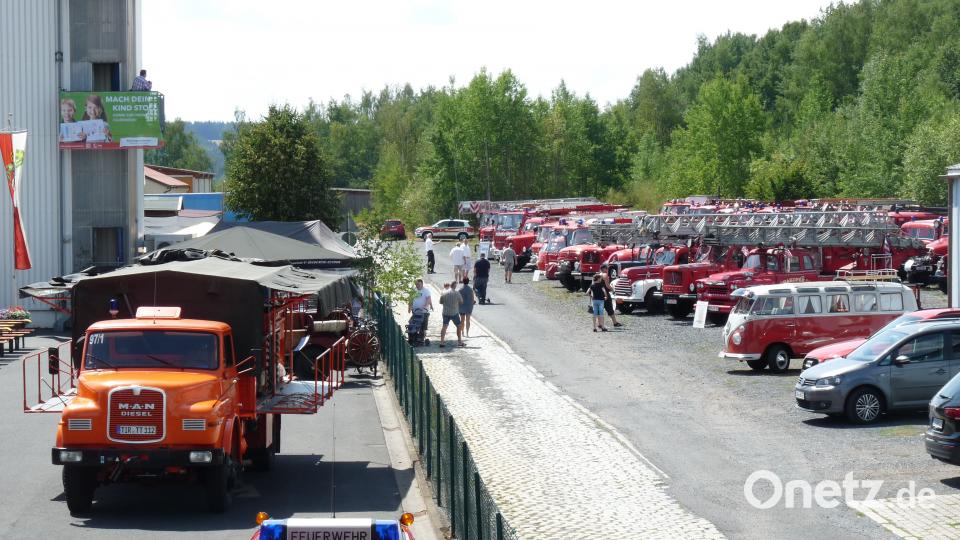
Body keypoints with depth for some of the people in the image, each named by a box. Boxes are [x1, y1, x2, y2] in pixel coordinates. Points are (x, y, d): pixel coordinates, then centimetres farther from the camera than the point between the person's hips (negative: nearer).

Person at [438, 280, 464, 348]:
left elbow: (441, 302, 4)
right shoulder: (456, 292, -10)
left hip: (445, 312, 2)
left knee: (444, 326, 6)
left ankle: (441, 342, -1)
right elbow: (461, 301, 1)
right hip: (454, 313, -2)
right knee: (458, 326, 12)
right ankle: (459, 342, 15)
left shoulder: (444, 292, -2)